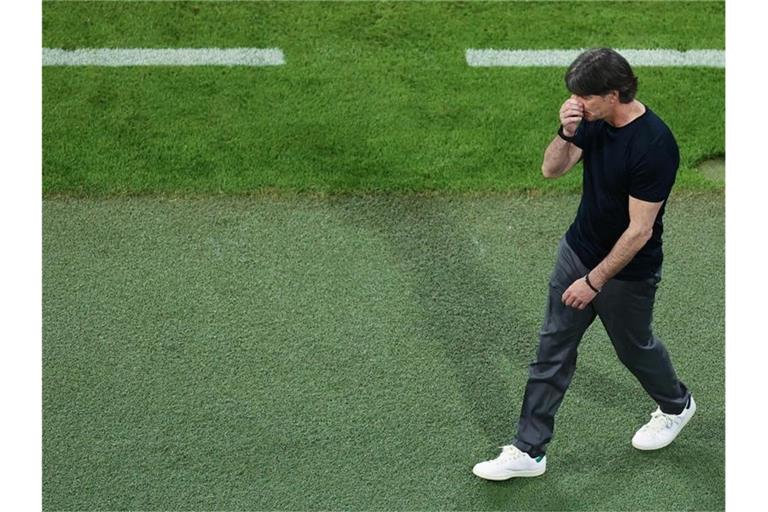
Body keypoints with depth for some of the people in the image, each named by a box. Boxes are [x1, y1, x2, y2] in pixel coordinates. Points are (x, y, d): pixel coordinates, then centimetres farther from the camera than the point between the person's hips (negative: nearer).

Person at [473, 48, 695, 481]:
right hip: (578, 250, 7)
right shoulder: (596, 121, -7)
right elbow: (553, 169, -1)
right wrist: (566, 133, -21)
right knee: (553, 348, 8)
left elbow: (639, 230, -26)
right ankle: (529, 451, 17)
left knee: (634, 347, 18)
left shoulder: (654, 146, -30)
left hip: (628, 271, -7)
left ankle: (676, 405, 50)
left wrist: (594, 281, -20)